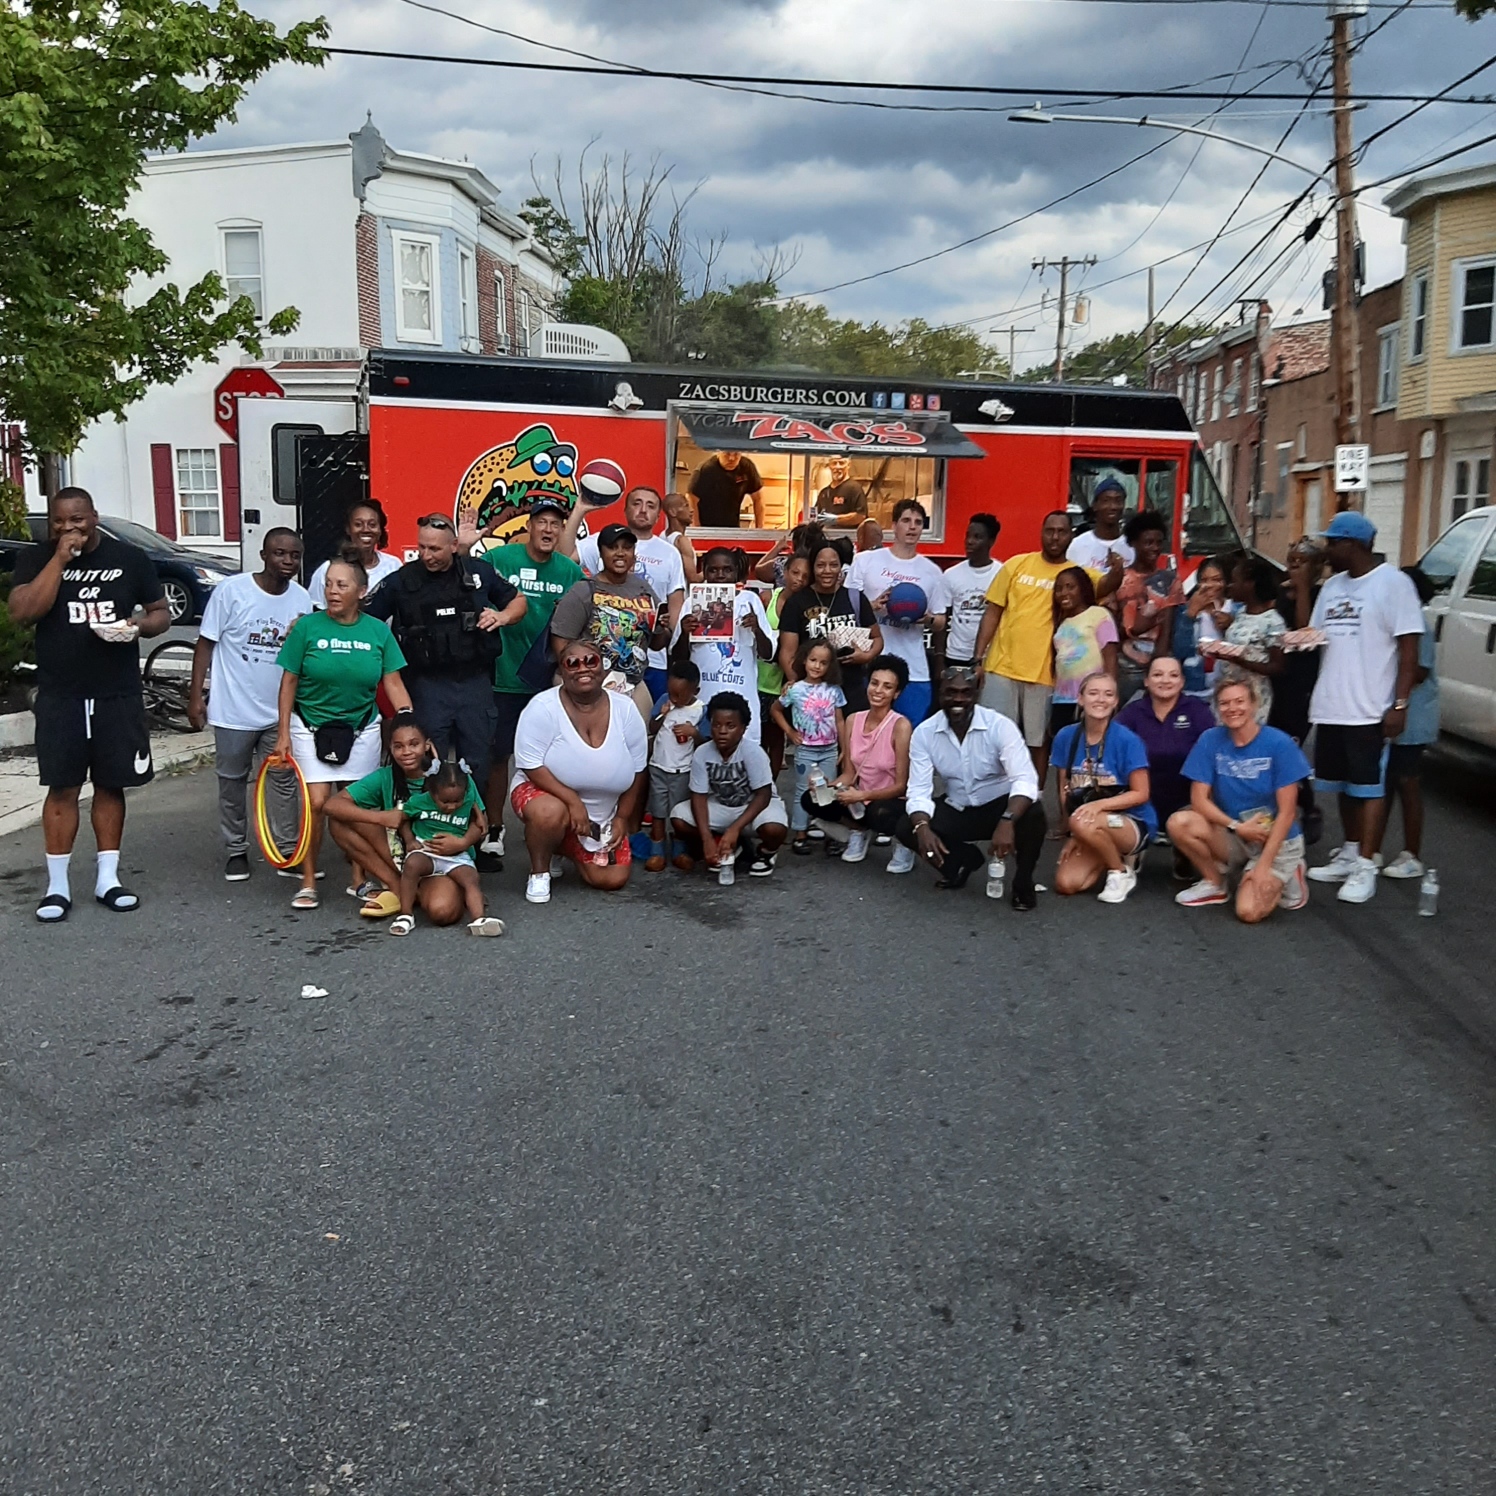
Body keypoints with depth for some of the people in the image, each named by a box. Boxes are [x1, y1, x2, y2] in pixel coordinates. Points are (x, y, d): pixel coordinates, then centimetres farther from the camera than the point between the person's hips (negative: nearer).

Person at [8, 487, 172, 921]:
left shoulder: (130, 558, 5)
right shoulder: (36, 559, 2)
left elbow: (161, 613, 11)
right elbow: (22, 612, -13)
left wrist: (141, 626, -12)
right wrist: (59, 558, -15)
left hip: (119, 696, 1)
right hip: (60, 697, -1)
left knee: (111, 786, 8)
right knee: (62, 788, 1)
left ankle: (107, 878, 17)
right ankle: (57, 885, 7)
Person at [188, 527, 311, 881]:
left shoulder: (302, 598, 0)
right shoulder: (231, 589, -10)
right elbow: (206, 643, -5)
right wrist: (196, 695, -7)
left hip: (280, 712, 2)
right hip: (234, 710, -2)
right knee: (232, 783, 10)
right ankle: (236, 851, 24)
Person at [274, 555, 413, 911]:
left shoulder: (378, 631, -2)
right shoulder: (307, 627, -7)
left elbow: (393, 684, -1)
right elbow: (289, 682, -2)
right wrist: (283, 734, -4)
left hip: (361, 729, 2)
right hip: (311, 727, -2)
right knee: (317, 802, -9)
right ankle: (308, 883, 5)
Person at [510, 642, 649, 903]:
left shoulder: (625, 709, -9)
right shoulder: (543, 708, -20)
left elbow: (637, 771, 0)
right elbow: (531, 767, -22)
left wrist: (622, 818, -2)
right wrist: (573, 801, -29)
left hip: (602, 816, 4)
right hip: (546, 793, -4)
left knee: (613, 880, -3)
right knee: (551, 813, -40)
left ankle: (567, 849, 27)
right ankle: (539, 871, -9)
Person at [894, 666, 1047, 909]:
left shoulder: (1000, 726, -21)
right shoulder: (924, 733, -13)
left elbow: (1025, 780, -31)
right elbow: (919, 790, -15)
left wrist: (1007, 821, -49)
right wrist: (922, 827, -37)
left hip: (999, 806, -3)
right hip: (956, 810, 3)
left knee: (1033, 815, -35)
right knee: (906, 829, -20)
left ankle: (1023, 882, -5)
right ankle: (963, 861, 10)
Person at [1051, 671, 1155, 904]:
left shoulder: (1127, 740, -16)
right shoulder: (1066, 736, -3)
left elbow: (1141, 794, -14)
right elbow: (1065, 790, 4)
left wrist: (1099, 804, -27)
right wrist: (1071, 834, -1)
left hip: (1134, 823, -5)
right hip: (1095, 829, 5)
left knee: (1084, 823, -36)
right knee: (1065, 884, -15)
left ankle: (1122, 872, -6)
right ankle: (1115, 855, 14)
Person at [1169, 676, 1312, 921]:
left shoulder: (1279, 744, -15)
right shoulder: (1210, 740, -7)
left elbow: (1287, 812, -15)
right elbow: (1199, 800, -7)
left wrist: (1263, 866, -20)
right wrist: (1237, 826, -21)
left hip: (1276, 840, -3)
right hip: (1233, 836, 3)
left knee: (1249, 911, -25)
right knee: (1179, 823, -27)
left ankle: (1284, 877, 9)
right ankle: (1214, 884, 0)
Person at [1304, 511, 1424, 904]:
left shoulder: (1392, 583, -9)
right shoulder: (1332, 586, 12)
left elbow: (1409, 649, -12)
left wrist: (1399, 704, -17)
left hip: (1370, 709, -7)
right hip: (1331, 707, 7)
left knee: (1369, 787, -2)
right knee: (1345, 785, 15)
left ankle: (1366, 868, 2)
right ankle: (1349, 854, 26)